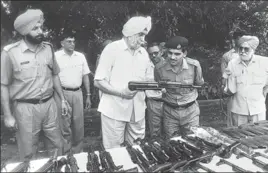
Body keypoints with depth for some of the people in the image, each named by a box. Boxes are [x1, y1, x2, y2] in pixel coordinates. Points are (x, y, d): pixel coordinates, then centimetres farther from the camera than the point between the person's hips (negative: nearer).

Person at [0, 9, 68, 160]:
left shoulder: (48, 48, 2)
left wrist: (63, 99, 10)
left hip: (49, 104, 4)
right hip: (25, 108, -3)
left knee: (57, 146, 14)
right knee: (28, 154, 10)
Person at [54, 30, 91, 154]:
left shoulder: (81, 56, 10)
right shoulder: (56, 56, -2)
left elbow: (85, 76, 12)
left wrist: (88, 96, 9)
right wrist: (54, 97, -10)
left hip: (78, 93, 4)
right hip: (62, 93, -3)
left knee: (78, 126, 10)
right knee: (64, 126, 3)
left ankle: (78, 152, 26)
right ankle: (66, 154, 18)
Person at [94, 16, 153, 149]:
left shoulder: (144, 53, 10)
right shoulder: (112, 49, -8)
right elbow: (98, 81, -9)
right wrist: (121, 92, -21)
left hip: (138, 111, 6)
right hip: (114, 110, -5)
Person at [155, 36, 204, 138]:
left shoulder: (194, 65, -15)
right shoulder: (159, 68, -13)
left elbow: (199, 83, 4)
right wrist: (161, 89, -8)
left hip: (190, 110, 0)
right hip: (169, 111, 1)